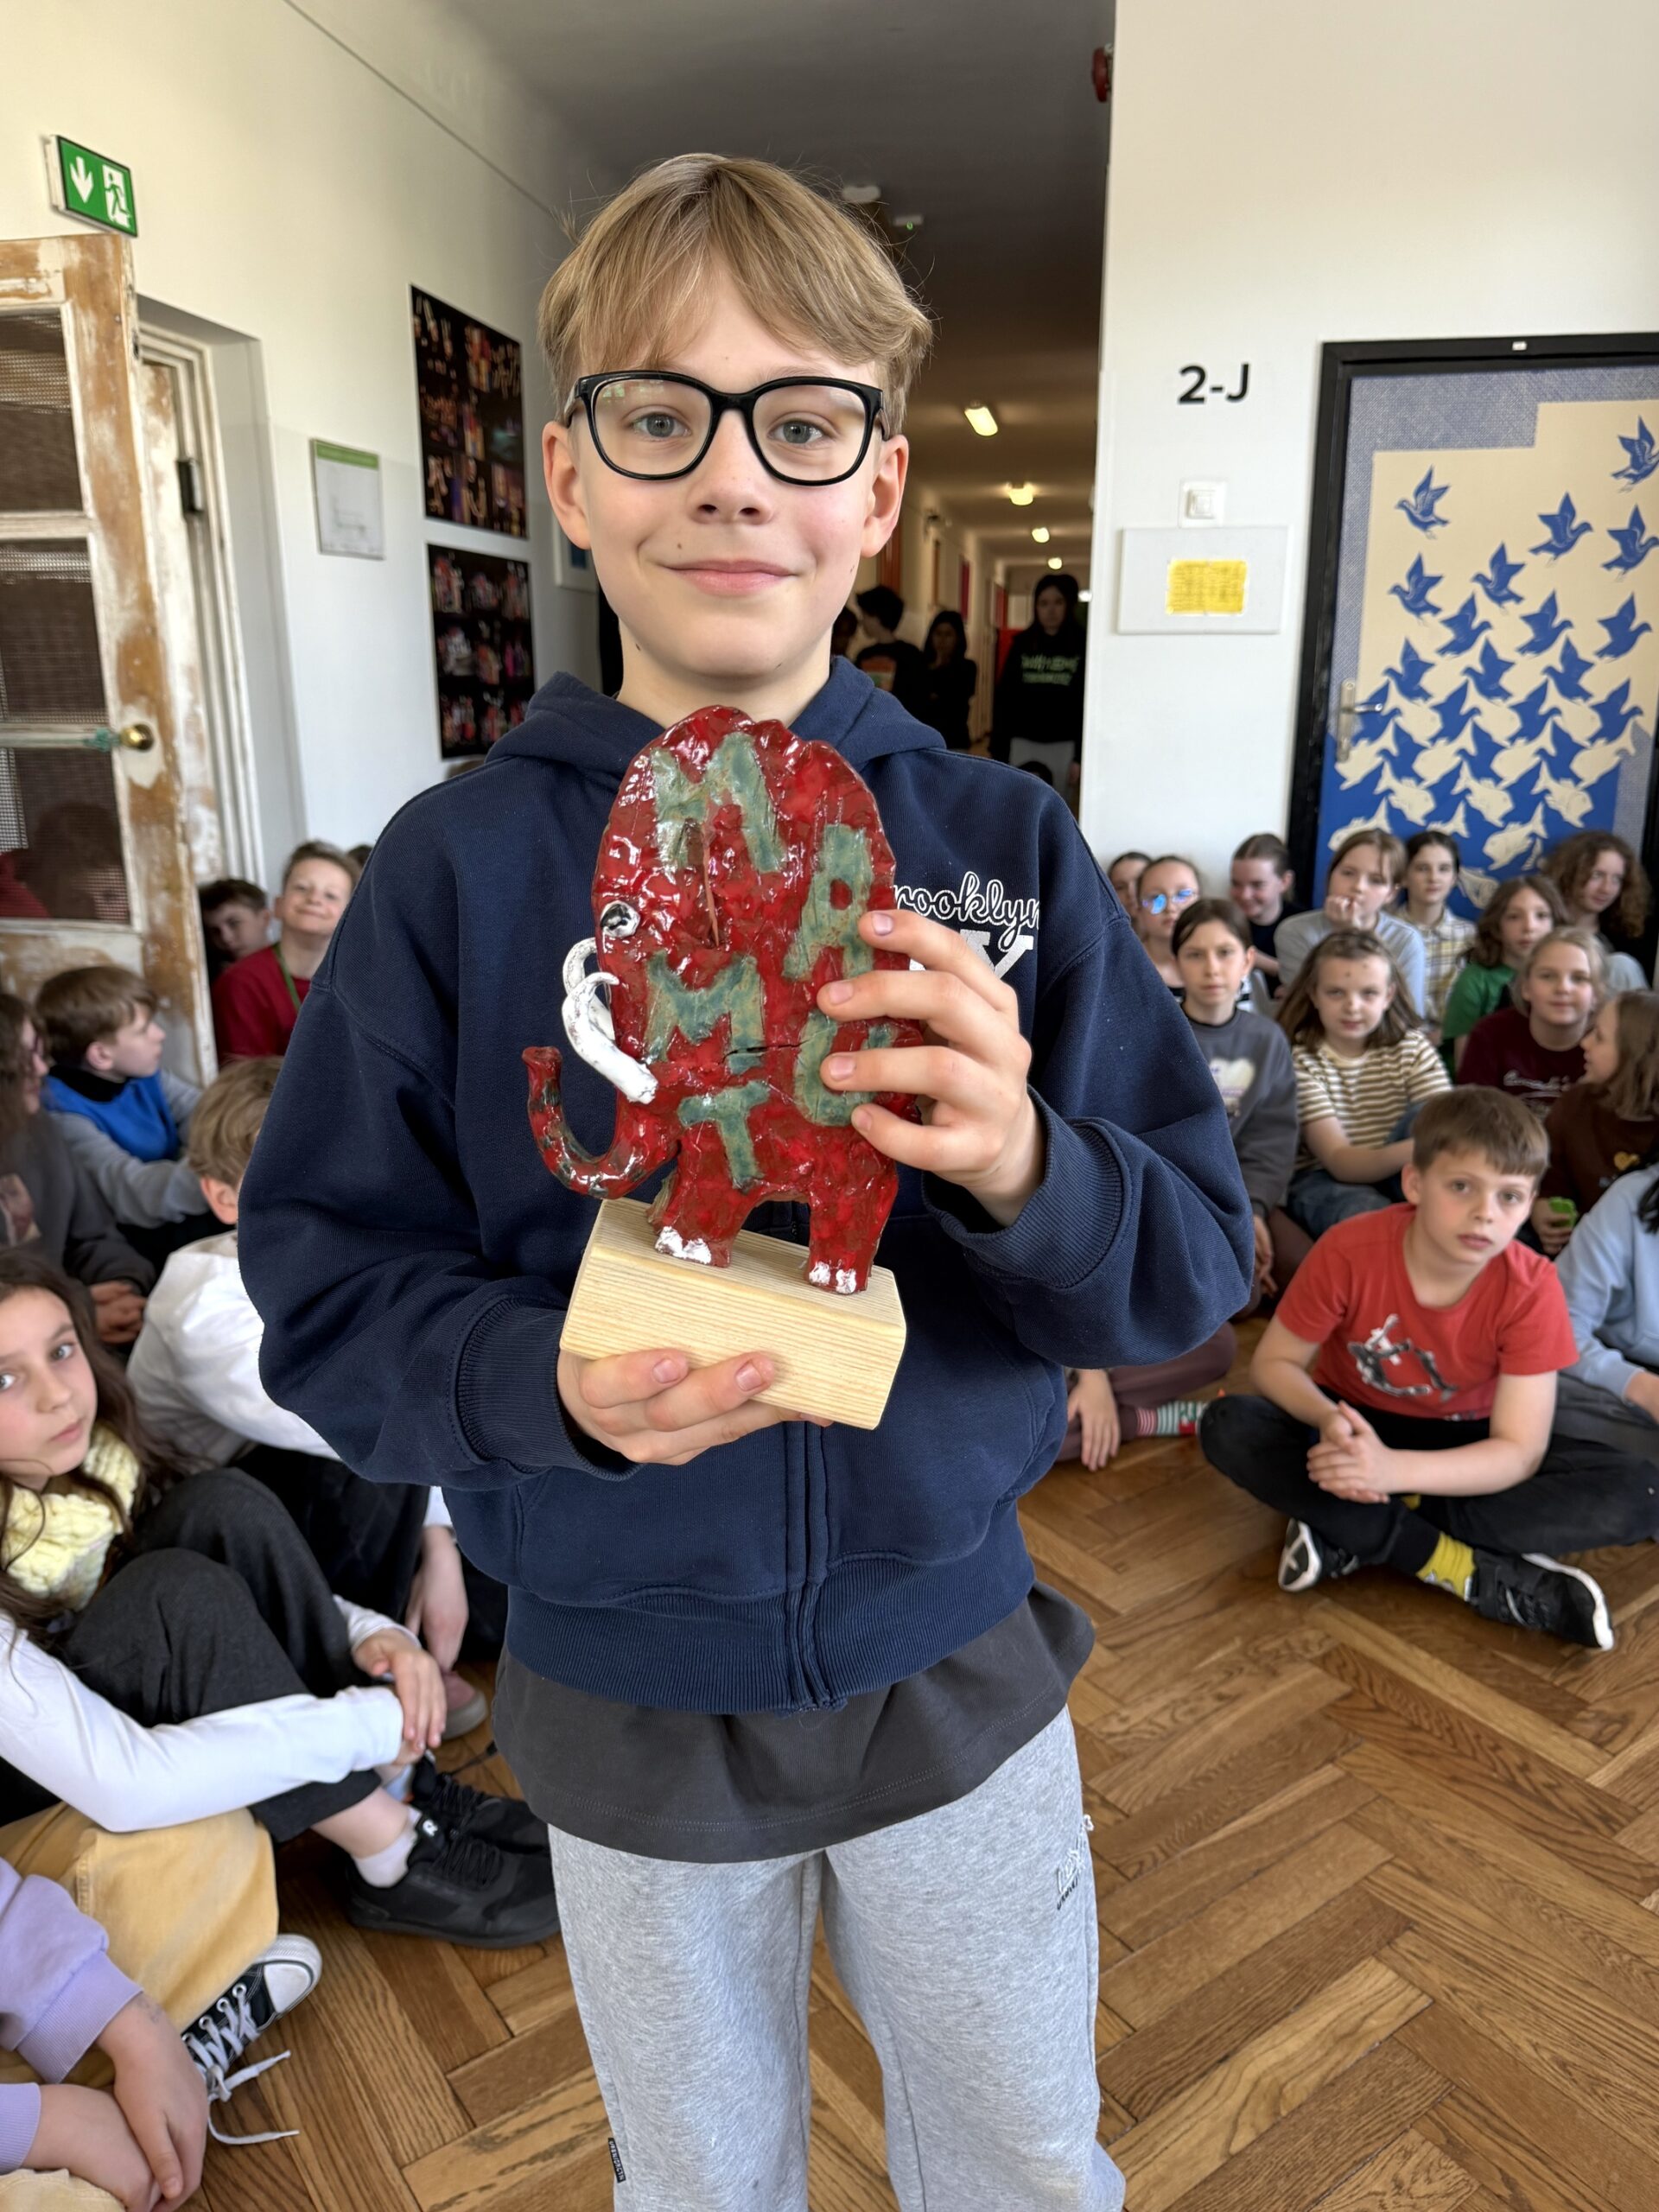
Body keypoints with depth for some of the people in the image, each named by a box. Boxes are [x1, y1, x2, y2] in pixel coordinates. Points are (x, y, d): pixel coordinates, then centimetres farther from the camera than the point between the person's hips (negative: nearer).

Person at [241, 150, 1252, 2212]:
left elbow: (1201, 1260, -8)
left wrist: (1025, 1171, -30)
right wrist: (543, 1378, -28)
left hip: (957, 1660, 1)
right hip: (628, 1692, 0)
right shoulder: (458, 865, -12)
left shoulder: (1006, 843, -9)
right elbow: (324, 1295, -9)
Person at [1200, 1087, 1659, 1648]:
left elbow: (1520, 1452, -24)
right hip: (1356, 1426, 0)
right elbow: (1274, 1363, -14)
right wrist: (1327, 1419, -37)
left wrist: (1393, 1470, -40)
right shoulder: (1348, 1251, -24)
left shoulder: (1531, 1289, -22)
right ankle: (1469, 1570, -27)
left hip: (1462, 1444, 1)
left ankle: (1349, 1531, -26)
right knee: (1227, 1428, -31)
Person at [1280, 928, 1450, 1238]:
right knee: (1365, 1211, -39)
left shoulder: (1412, 1048, 2)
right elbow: (1339, 1161, -20)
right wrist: (1416, 1149, -40)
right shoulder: (1298, 1058, -10)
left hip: (1401, 1181, 4)